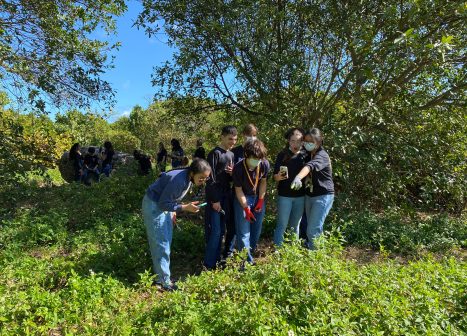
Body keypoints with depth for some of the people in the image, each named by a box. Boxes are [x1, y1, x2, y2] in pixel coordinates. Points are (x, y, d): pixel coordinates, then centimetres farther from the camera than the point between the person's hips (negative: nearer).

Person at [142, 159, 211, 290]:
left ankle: (161, 275, 28)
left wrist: (173, 211, 8)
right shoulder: (178, 180, -32)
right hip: (154, 206, -9)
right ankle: (164, 281, 9)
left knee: (166, 242, 15)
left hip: (164, 204, 9)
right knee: (161, 244, -2)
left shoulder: (188, 178, -4)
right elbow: (163, 204, -26)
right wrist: (185, 207, -29)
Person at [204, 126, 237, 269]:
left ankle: (217, 259, 26)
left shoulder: (231, 154, 13)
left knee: (222, 230, 13)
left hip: (226, 196, 8)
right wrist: (215, 200, -17)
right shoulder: (215, 153, -11)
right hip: (215, 196, -7)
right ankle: (209, 264, 6)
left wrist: (232, 173, -4)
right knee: (215, 231, -5)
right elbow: (211, 179, -15)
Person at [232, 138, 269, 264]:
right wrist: (246, 208, -18)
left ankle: (250, 253, 31)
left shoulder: (265, 164, -19)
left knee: (256, 230, 12)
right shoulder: (238, 168, -27)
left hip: (258, 198, 4)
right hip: (242, 198, -4)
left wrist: (261, 200, -5)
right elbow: (238, 190, -17)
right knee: (243, 231, -5)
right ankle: (247, 261, 4)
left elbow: (263, 182, -3)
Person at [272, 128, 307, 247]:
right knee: (282, 225, 3)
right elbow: (275, 177, -8)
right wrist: (279, 176, -28)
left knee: (295, 225, 15)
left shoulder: (305, 155, 1)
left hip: (300, 196, 3)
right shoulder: (282, 155, -6)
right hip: (285, 195, -3)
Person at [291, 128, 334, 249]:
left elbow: (310, 166, -39)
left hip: (323, 196, -8)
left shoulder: (322, 156, -19)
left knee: (313, 230, -8)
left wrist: (298, 177, -57)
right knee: (310, 228, 15)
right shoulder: (308, 154, 8)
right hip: (309, 195, 8)